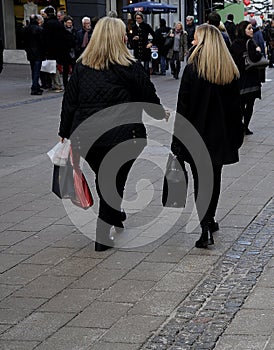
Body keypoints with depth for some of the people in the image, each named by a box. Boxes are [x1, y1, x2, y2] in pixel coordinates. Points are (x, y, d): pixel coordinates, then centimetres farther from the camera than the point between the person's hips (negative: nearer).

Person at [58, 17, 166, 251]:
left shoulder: (82, 66, 5)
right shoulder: (129, 67, -6)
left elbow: (69, 102, 6)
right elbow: (149, 96, 3)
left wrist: (65, 134, 15)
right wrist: (161, 113, 23)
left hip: (86, 136, 4)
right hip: (121, 136, -4)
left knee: (103, 177, 23)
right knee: (116, 181, 9)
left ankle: (115, 217, 42)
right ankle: (104, 236, 10)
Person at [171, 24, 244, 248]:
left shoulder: (192, 69, -12)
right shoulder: (231, 71, 1)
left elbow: (183, 106, -12)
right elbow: (236, 106, 7)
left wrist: (177, 140, -7)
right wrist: (237, 135, 14)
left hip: (197, 134, -4)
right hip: (221, 135, 4)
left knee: (200, 180, -1)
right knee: (215, 178, 18)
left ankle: (206, 229, -13)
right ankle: (210, 220, 31)